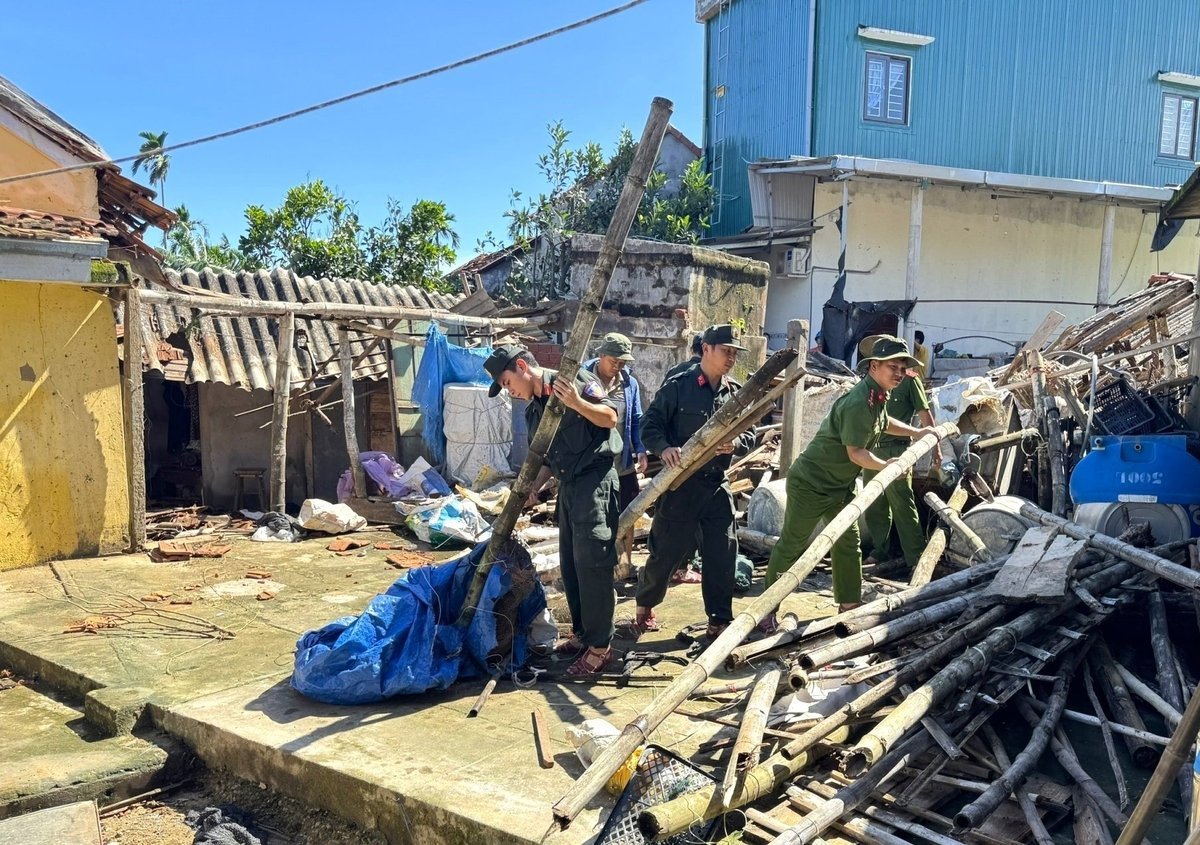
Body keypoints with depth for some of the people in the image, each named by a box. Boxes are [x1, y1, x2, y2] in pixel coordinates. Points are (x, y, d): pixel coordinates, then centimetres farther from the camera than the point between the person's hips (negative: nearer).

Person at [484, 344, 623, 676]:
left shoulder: (576, 379, -8)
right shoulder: (533, 411, 16)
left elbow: (612, 416, -13)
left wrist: (577, 403, -26)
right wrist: (534, 488, 8)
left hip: (595, 480, -9)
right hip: (567, 486, 9)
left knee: (591, 563, -7)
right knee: (570, 564, 14)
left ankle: (600, 647, 1)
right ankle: (581, 633, 28)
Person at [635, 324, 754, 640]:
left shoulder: (736, 393, 8)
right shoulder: (678, 386, -7)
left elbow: (749, 433, 12)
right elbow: (650, 424, -7)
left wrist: (735, 444, -11)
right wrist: (663, 448, -26)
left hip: (717, 485, 5)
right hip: (680, 483, -4)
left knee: (723, 553, 4)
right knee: (667, 551, 5)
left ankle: (720, 620, 18)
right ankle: (644, 605, 28)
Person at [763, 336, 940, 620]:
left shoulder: (878, 397, 7)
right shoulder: (858, 403, -26)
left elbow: (883, 423, 30)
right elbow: (856, 452, -25)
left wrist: (916, 432, 28)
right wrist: (885, 466, -17)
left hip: (840, 485, 10)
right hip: (810, 483, -10)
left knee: (849, 544, 12)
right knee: (791, 545, -2)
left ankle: (850, 605, 22)